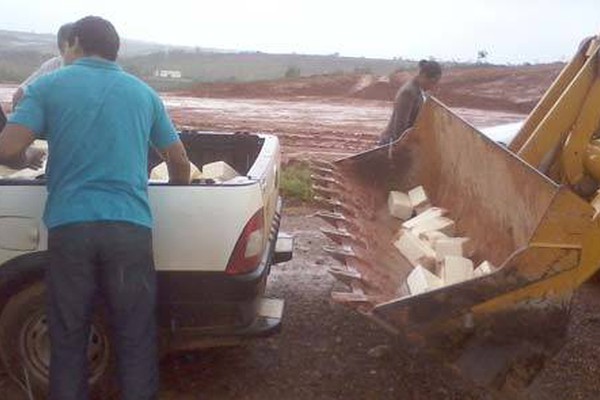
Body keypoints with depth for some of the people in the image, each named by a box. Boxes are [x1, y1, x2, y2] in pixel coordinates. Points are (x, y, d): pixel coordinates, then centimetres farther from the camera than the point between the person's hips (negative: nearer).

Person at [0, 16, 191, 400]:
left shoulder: (47, 87, 7)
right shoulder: (143, 92, 14)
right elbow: (180, 161, 18)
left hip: (69, 227, -1)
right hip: (130, 228, 1)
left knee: (68, 338, 13)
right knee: (136, 338, 10)